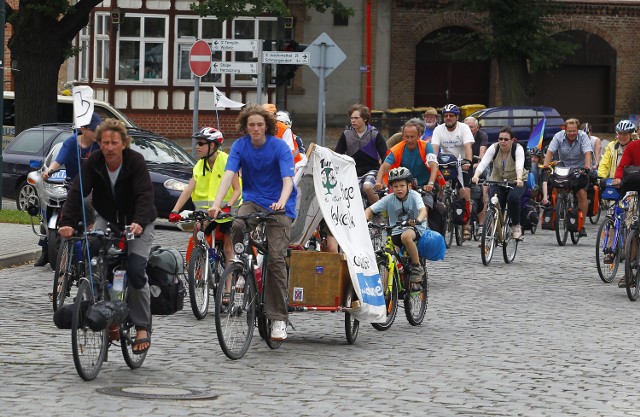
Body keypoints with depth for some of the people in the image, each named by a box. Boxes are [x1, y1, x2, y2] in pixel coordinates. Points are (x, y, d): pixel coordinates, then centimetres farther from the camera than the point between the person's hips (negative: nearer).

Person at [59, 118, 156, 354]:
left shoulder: (135, 162, -23)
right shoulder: (94, 163, -15)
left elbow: (145, 195, -34)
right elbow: (77, 192, -24)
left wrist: (139, 223, -52)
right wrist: (67, 223, -39)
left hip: (138, 223, -3)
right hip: (107, 219, 3)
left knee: (136, 271, -18)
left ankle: (142, 328, -7)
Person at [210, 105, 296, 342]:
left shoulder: (279, 147, -13)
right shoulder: (240, 146, -5)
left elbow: (288, 180, -22)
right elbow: (228, 175, -16)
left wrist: (281, 202, -43)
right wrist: (217, 204, -32)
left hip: (279, 206, -3)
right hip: (253, 200, 3)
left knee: (276, 258, -14)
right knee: (237, 226, -32)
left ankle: (278, 319, -10)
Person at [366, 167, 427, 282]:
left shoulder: (414, 196, -15)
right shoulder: (389, 199, -9)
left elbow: (423, 211, -32)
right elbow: (370, 210, -8)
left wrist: (418, 220, -54)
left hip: (416, 228, -3)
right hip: (397, 230, 3)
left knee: (405, 236, -37)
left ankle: (417, 267, -19)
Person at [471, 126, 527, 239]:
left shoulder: (518, 149, -18)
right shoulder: (494, 148, -12)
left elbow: (519, 165, -36)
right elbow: (483, 163, -26)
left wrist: (519, 179, -56)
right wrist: (476, 176, -47)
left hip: (516, 182, -3)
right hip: (498, 181, 3)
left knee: (513, 197, -31)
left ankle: (516, 226, -12)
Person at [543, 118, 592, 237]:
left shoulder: (583, 137, -14)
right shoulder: (558, 137, -9)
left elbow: (587, 153, -25)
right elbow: (550, 152, -16)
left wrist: (587, 167, -41)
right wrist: (546, 166, -32)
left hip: (580, 168, -2)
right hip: (564, 167, 2)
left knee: (581, 193, -16)